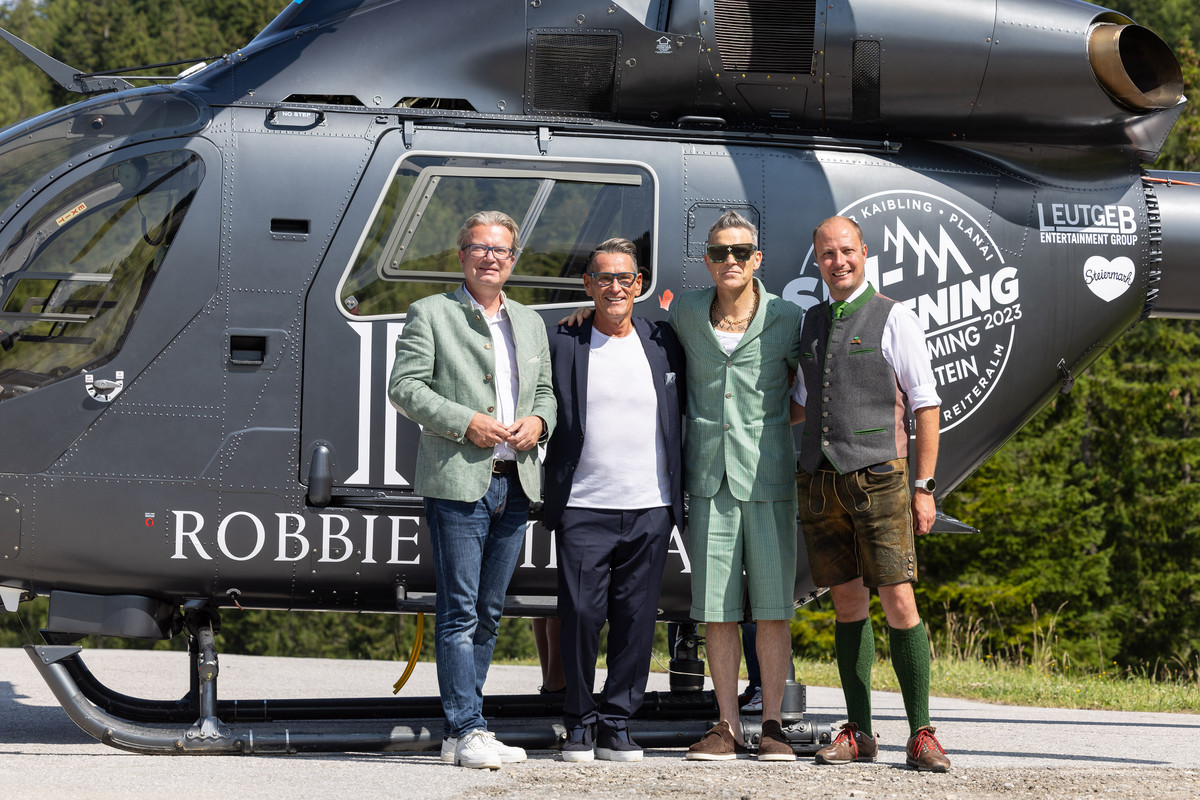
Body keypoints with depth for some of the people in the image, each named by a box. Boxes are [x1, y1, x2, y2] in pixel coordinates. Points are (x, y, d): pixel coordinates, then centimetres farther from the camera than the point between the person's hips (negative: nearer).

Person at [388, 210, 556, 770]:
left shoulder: (530, 323, 20)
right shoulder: (430, 314, 2)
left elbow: (547, 389, 22)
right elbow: (404, 387, -5)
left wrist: (538, 421, 0)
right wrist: (464, 422, -15)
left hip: (514, 483, 6)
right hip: (458, 482, -6)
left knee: (489, 612, 8)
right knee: (459, 611, -8)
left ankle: (459, 732, 14)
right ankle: (468, 732, -8)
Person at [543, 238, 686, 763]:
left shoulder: (663, 343, 9)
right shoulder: (561, 344, 3)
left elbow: (684, 414, 16)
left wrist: (682, 496, 10)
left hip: (650, 508, 2)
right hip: (583, 509, -2)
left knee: (637, 621, 2)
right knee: (580, 615, -4)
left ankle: (617, 724, 10)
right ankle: (579, 724, 8)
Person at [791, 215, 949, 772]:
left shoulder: (893, 319, -1)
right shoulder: (811, 323, 15)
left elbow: (926, 406, -2)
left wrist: (924, 487, -7)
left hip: (878, 477, -5)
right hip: (819, 477, 5)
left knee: (899, 603, -9)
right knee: (847, 602, 6)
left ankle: (920, 733, -6)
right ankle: (858, 732, 9)